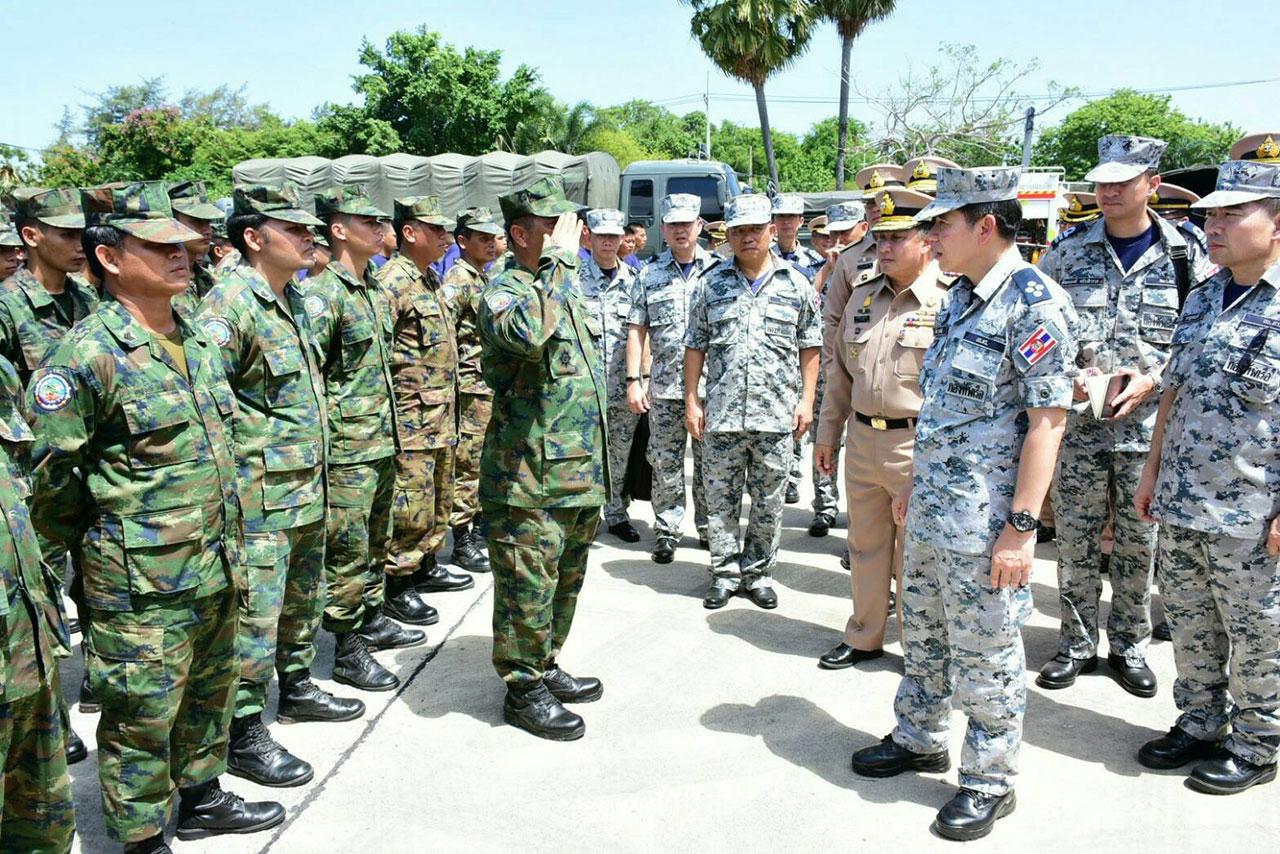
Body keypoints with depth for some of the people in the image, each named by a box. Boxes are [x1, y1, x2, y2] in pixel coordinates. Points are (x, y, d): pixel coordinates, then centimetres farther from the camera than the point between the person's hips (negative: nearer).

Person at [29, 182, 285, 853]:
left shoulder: (193, 338, 7)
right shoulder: (89, 354, -18)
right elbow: (50, 474, -14)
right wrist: (96, 542, -1)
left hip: (215, 569, 8)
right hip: (142, 586, -7)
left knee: (209, 691, 22)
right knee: (142, 716, 8)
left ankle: (199, 796, 42)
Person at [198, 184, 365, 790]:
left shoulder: (293, 297, 11)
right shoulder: (230, 303, -18)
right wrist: (234, 461, -19)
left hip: (307, 486, 9)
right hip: (260, 496, -9)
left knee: (304, 599, 22)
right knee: (254, 615, 0)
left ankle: (296, 688, 40)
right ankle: (244, 735, 11)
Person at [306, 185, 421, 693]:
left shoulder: (373, 289, 13)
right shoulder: (323, 293, -15)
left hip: (382, 440, 9)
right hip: (347, 446, -9)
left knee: (377, 541, 19)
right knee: (348, 551, 0)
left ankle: (372, 620, 34)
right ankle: (348, 651, 11)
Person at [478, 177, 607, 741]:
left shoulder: (564, 290, 15)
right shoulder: (504, 291, -14)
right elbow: (528, 335, -40)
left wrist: (594, 463, 25)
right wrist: (560, 258, -30)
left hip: (579, 474, 9)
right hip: (528, 478, -9)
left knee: (564, 582, 19)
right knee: (528, 589, 2)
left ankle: (544, 668, 35)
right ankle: (523, 690, 17)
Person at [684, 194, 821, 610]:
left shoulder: (796, 284, 5)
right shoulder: (710, 285, 6)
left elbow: (810, 347, 7)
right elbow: (695, 347, 8)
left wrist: (806, 401, 0)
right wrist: (692, 401, 2)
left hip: (777, 415, 0)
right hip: (722, 414, 0)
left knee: (769, 503, 8)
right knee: (720, 500, 6)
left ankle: (758, 574, 23)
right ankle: (725, 574, 20)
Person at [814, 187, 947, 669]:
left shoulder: (950, 301, -10)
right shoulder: (863, 297, 11)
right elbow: (839, 371, 17)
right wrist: (827, 433, 16)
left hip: (919, 446, -6)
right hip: (861, 440, 6)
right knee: (866, 546, 17)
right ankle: (863, 638, 32)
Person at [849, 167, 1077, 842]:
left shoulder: (1034, 303, -17)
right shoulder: (959, 298, 11)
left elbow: (1047, 422, -19)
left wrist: (1021, 525, -20)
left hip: (984, 525, -8)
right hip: (929, 513, 9)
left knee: (985, 658, 6)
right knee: (922, 637, 21)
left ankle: (990, 781, 24)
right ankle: (919, 741, 40)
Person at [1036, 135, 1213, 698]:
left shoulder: (1186, 256, 1)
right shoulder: (1066, 254, 3)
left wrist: (1152, 380, -12)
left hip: (1149, 427, 0)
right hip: (1077, 423, 0)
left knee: (1139, 543, 10)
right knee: (1075, 541, 7)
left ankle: (1129, 645, 27)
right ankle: (1077, 645, 22)